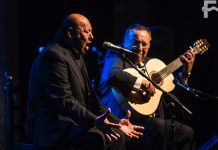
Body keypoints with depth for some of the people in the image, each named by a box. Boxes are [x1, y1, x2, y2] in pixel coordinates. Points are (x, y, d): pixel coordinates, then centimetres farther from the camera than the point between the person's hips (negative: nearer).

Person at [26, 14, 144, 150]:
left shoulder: (76, 56, 20)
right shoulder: (54, 55, -15)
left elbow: (89, 98, 19)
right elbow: (64, 100, -25)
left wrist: (117, 122, 10)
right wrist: (94, 121, -35)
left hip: (73, 122, 11)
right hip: (54, 128, -11)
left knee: (118, 136, 6)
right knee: (97, 138, -31)